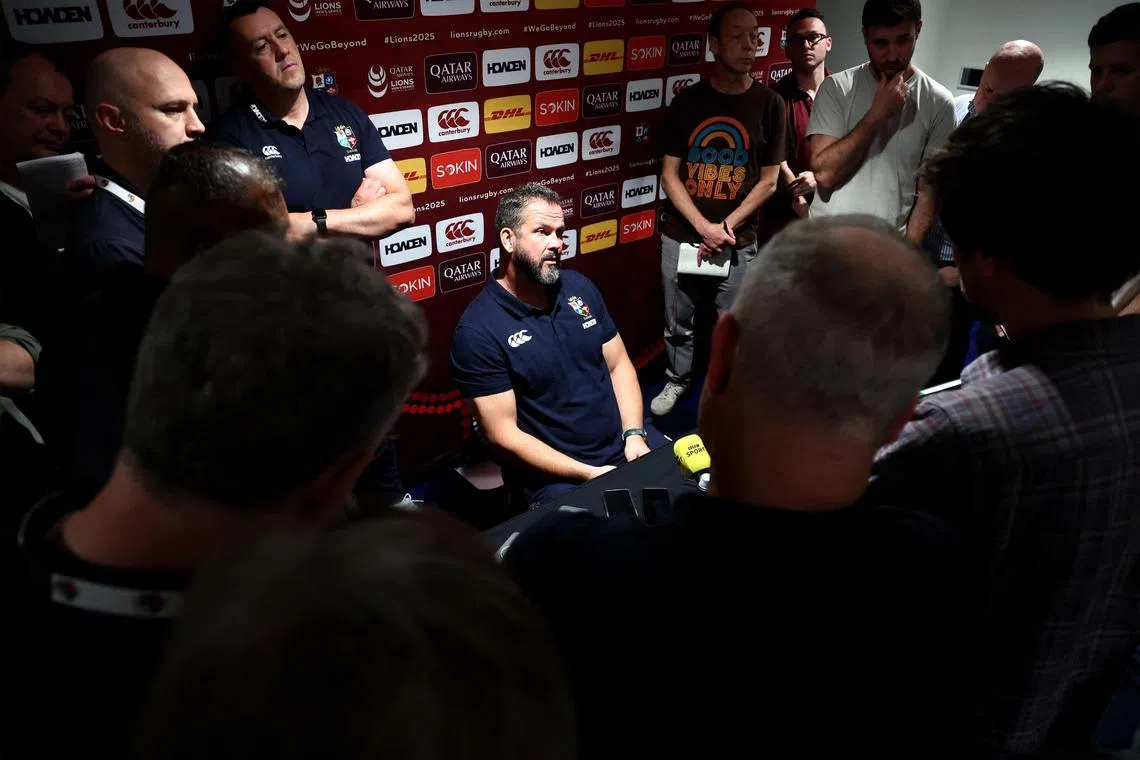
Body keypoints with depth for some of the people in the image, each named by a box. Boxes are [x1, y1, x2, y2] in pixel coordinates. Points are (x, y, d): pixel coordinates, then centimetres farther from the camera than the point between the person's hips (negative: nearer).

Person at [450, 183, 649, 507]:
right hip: (554, 475, -5)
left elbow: (619, 364, 11)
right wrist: (590, 475, -17)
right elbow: (503, 435, -14)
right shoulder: (477, 331, -13)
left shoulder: (580, 287, 6)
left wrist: (635, 435, -5)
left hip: (624, 447, 6)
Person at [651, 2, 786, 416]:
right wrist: (703, 227, -12)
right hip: (681, 236, 1)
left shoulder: (769, 104, -3)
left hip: (738, 242, -1)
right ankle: (677, 380, 36)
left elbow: (768, 180, -1)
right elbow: (669, 174, -1)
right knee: (678, 323, 13)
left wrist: (725, 228, -9)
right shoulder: (687, 100, -2)